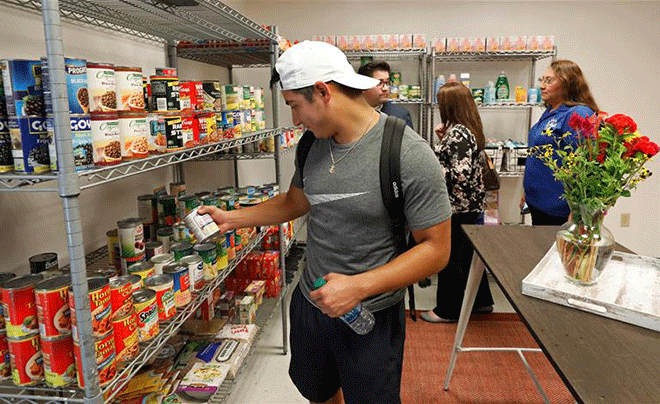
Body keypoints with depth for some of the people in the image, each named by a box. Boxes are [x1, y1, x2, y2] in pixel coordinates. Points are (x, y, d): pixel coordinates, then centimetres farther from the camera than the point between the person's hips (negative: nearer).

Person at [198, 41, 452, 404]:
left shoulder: (409, 155, -23)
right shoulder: (312, 146, -3)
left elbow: (435, 249, -20)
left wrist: (359, 286, -27)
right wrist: (231, 218, 10)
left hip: (371, 318, -5)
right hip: (309, 304, 6)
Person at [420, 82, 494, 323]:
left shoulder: (457, 133, -21)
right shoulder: (469, 129, 9)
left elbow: (461, 174, -27)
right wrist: (442, 138, 9)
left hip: (457, 207, -10)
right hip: (472, 204, 10)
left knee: (449, 258, 4)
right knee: (468, 255, 21)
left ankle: (448, 310, 20)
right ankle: (481, 301, 36)